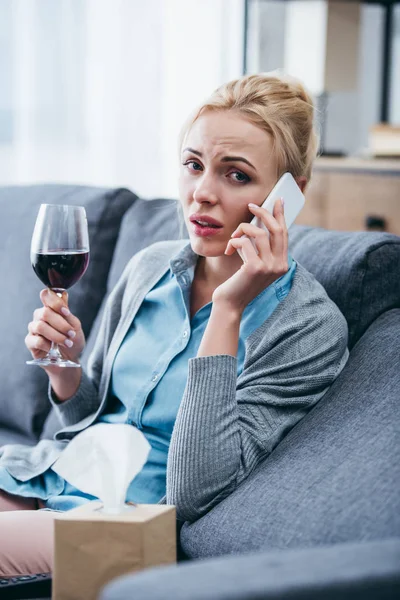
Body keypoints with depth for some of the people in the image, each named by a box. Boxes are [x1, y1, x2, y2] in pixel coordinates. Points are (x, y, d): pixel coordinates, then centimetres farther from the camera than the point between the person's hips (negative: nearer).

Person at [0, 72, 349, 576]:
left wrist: (228, 311, -25)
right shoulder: (150, 267, 4)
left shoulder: (310, 328, -15)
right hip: (57, 476, 6)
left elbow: (195, 494, -23)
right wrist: (65, 367, -8)